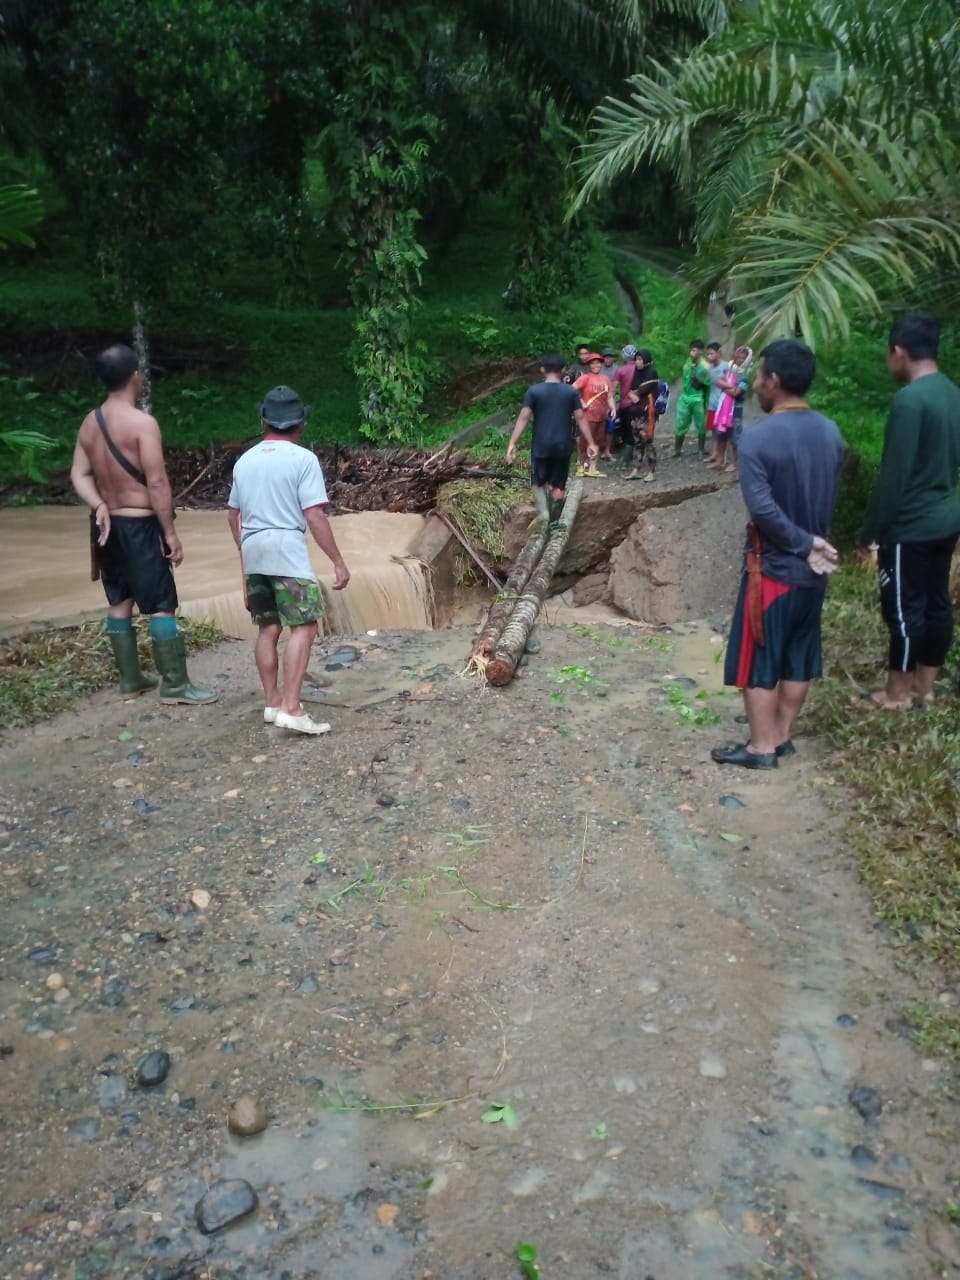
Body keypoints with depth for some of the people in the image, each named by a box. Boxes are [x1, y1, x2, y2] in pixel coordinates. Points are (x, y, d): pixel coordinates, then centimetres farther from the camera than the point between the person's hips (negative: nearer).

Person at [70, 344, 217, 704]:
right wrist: (171, 532, -15)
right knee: (162, 606, -3)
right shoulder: (142, 422, -16)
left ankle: (130, 679, 21)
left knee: (119, 602, 13)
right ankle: (174, 684, 0)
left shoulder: (89, 423, 7)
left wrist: (99, 507, -9)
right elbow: (157, 482, -19)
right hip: (139, 526, -8)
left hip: (107, 524, 8)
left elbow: (79, 475, 3)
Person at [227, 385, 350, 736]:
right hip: (287, 553, -7)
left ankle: (272, 703, 20)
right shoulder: (302, 458, -7)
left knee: (268, 628, 14)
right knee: (303, 627, -7)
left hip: (254, 553, 7)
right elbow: (314, 516, -13)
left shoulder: (245, 460, 13)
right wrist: (338, 561, -9)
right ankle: (291, 709, -15)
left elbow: (233, 514, 20)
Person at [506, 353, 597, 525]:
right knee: (558, 485, 13)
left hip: (541, 447, -1)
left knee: (538, 482, 14)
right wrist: (590, 443, 6)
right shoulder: (572, 392, 0)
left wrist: (512, 443, -8)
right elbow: (581, 418, 0)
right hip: (563, 447, 2)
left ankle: (543, 512, -8)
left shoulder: (534, 391, -6)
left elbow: (524, 418, -10)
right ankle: (553, 520, 18)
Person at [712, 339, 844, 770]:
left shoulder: (758, 438, -19)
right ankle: (782, 735, 27)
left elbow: (763, 509, -25)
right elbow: (831, 498, 8)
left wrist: (804, 545, -15)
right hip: (813, 570, 7)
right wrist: (814, 543, 10)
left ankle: (761, 747, 12)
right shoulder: (831, 433, 3)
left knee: (758, 661, 5)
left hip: (773, 567, -7)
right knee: (799, 658, 15)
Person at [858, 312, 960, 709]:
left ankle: (898, 692, 15)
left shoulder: (909, 400, -21)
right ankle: (924, 685, 27)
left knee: (903, 608, 3)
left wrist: (870, 530, -13)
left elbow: (893, 476, -21)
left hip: (911, 526, -9)